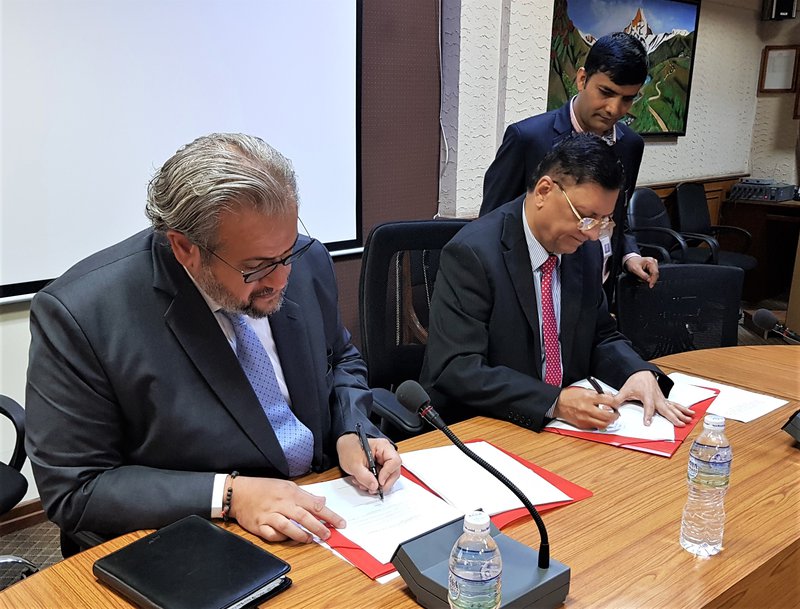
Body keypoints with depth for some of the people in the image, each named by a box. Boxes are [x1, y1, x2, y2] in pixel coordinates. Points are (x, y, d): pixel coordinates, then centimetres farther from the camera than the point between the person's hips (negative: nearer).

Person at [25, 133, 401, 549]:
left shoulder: (307, 262, -5)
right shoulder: (79, 314, -18)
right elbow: (73, 491, -13)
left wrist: (351, 433, -8)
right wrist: (228, 495, -22)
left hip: (324, 517, 3)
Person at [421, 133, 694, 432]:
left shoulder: (586, 250, 2)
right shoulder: (472, 253, -19)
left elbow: (602, 337, 12)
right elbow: (456, 370, -23)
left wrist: (639, 373, -9)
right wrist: (554, 402, -31)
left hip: (566, 421, 6)